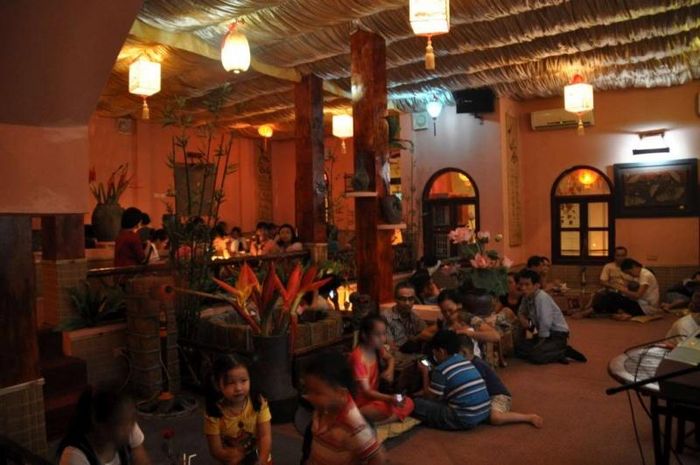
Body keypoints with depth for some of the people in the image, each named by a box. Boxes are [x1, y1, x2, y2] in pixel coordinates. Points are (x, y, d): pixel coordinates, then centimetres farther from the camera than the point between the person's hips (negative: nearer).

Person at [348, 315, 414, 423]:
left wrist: (389, 371, 0)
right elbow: (366, 391, -27)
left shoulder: (377, 348, -1)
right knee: (386, 408, -35)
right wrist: (389, 398, -40)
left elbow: (390, 358, 23)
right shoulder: (358, 357, -25)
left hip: (374, 396, 9)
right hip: (361, 401, -9)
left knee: (408, 404, -5)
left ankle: (374, 422, -16)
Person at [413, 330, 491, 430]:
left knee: (417, 403, -2)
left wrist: (425, 373, 9)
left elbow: (429, 397, 0)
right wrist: (430, 372, 25)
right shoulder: (466, 362, 9)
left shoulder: (441, 370, -13)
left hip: (465, 419, -7)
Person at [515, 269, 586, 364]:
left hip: (557, 335, -9)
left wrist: (540, 342, -16)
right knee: (518, 347, -5)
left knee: (536, 355, -29)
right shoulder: (526, 297, 2)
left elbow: (545, 323, -26)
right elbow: (521, 311, 19)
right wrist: (522, 317, -6)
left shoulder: (542, 298, -23)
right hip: (545, 333, 9)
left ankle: (564, 352, -3)